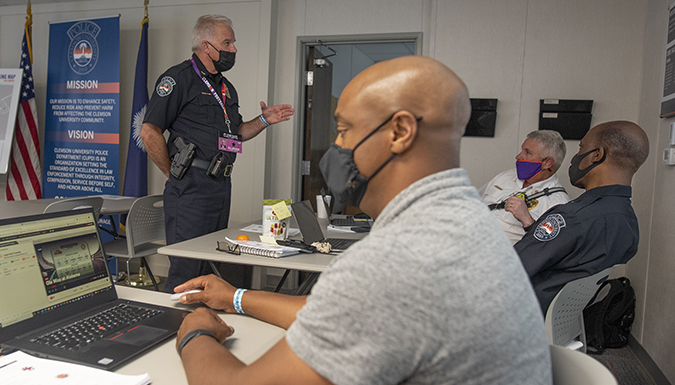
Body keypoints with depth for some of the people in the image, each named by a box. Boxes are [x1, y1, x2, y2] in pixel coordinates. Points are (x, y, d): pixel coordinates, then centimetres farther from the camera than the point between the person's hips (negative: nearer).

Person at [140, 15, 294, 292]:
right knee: (187, 271, -5)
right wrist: (174, 173, -8)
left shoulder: (226, 87, 19)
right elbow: (149, 132, -13)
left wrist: (264, 120, 10)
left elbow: (236, 133, 25)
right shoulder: (179, 78, -8)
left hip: (222, 186, 8)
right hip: (191, 187, -8)